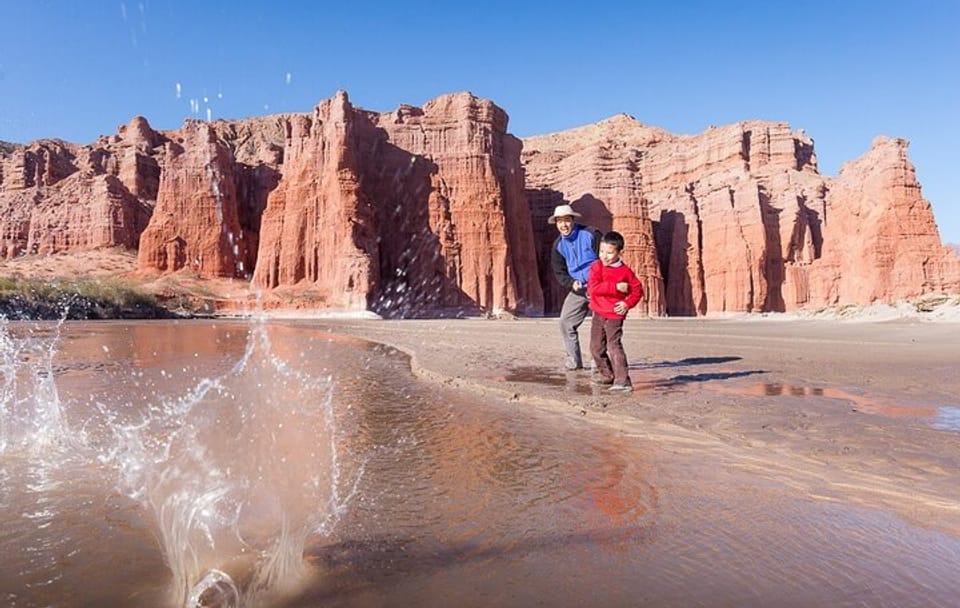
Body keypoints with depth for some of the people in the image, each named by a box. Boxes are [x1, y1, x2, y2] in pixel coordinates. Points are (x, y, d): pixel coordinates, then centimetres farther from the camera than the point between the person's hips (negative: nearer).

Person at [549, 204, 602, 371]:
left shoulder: (591, 234, -10)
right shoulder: (558, 246, 4)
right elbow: (559, 273, 6)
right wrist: (571, 283, -14)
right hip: (577, 289, 5)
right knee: (566, 322, 0)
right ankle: (574, 362, 11)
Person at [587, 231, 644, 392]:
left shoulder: (625, 271, -4)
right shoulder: (597, 267, -3)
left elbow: (638, 290, 3)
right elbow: (593, 287, -18)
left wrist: (627, 303, -13)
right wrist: (616, 286, -22)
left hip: (615, 315, -4)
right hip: (598, 313, 4)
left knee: (614, 347, -14)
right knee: (596, 347, 12)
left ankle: (623, 381, -11)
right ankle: (607, 375, 32)